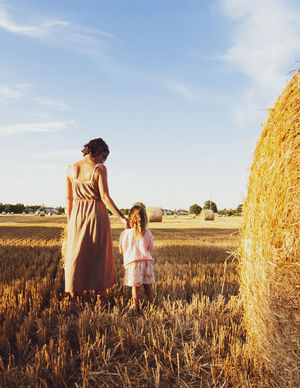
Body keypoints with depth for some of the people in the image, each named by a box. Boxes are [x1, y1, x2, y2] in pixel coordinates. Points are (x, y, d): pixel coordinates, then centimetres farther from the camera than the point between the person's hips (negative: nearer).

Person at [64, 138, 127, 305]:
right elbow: (105, 197, -14)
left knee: (75, 255, 9)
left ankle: (73, 298, 11)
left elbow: (69, 198, 7)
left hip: (77, 215, 3)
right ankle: (100, 297, 15)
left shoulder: (71, 169, 4)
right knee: (100, 255, 9)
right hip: (97, 214, -3)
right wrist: (122, 217, -9)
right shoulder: (100, 169, -9)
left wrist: (69, 221, 15)